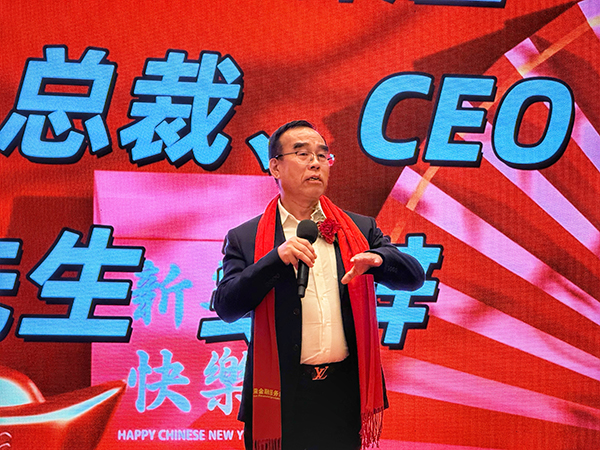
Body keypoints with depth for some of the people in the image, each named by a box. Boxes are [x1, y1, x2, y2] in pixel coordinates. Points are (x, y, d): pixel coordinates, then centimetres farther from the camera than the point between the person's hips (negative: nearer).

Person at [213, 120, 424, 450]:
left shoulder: (360, 229, 11)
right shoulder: (244, 240, 4)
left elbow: (414, 276, 3)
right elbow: (226, 307, -7)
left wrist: (376, 260, -18)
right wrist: (278, 259, -18)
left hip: (348, 396, 2)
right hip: (282, 400, -2)